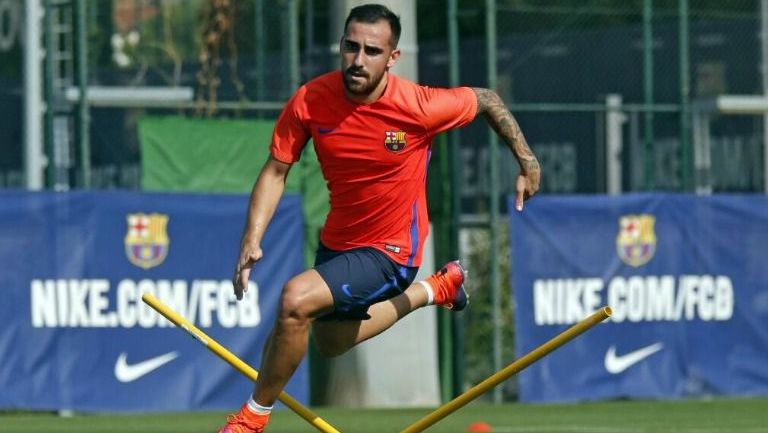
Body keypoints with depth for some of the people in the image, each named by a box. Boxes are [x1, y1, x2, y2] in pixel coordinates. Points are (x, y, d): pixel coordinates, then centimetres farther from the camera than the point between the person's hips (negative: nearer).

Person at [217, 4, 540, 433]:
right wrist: (252, 241, -21)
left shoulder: (421, 107, -25)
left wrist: (527, 162, -4)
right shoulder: (310, 101, -18)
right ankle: (435, 289, 48)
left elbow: (487, 99, -6)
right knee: (329, 341, 29)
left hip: (389, 252, -6)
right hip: (336, 240, 6)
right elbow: (276, 171, -9)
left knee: (296, 298, -28)